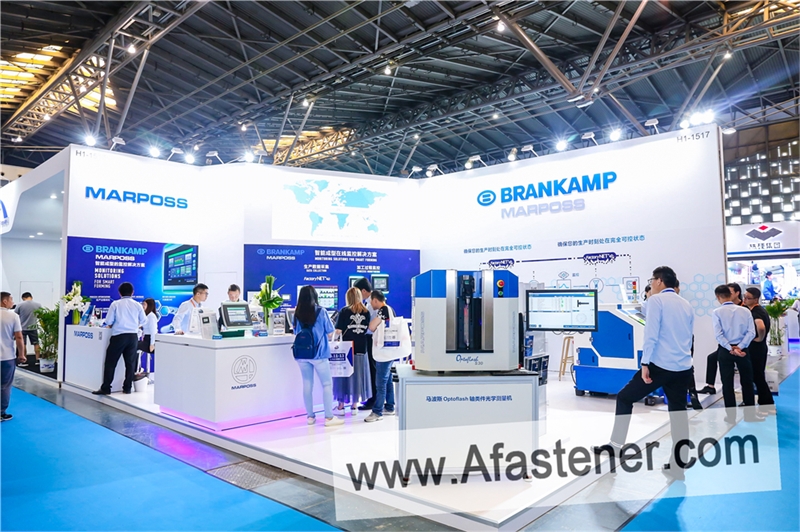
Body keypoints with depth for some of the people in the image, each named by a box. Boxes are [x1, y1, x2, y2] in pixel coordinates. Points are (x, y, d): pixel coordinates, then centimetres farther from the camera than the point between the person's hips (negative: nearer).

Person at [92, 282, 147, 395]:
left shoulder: (115, 304, -1)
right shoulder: (137, 305, 6)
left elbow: (108, 322, -2)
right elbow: (144, 321, 12)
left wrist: (111, 325, 19)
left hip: (119, 335, -3)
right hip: (133, 336, 3)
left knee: (111, 362, 4)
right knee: (130, 363, 9)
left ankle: (105, 388, 4)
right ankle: (127, 387, 12)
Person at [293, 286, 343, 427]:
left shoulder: (297, 313, 2)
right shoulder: (321, 311, -8)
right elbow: (330, 333, -3)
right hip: (318, 353, -4)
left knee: (307, 385, 10)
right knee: (327, 384, 3)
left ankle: (310, 416, 16)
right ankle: (329, 417, 3)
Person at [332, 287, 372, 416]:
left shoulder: (344, 311, -9)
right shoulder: (366, 312, 3)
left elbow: (338, 331, -12)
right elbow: (367, 328, 10)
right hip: (361, 349, 3)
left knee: (343, 376, 6)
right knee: (358, 376, 10)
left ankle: (341, 407, 12)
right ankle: (354, 406, 16)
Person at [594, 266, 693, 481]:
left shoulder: (657, 300, -5)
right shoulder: (686, 305, 16)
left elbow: (651, 334, -14)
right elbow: (689, 338, 22)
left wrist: (645, 363, -13)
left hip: (661, 365, -7)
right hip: (684, 367, 7)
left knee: (625, 398, 6)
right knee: (678, 410, 11)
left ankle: (615, 446, 4)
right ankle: (678, 465, 14)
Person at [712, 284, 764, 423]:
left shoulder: (717, 312, -7)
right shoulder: (745, 310, 0)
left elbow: (718, 334, -16)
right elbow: (751, 332, -7)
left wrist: (731, 349, -12)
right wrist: (740, 347, -10)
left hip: (725, 351, -2)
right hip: (742, 350, 2)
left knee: (727, 383, 6)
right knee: (747, 382, 14)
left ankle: (731, 415, 10)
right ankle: (749, 414, 20)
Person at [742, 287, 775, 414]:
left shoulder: (755, 312, -21)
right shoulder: (759, 309, 9)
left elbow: (761, 327, -39)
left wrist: (760, 339, -22)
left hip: (756, 348, -10)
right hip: (756, 348, 10)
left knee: (758, 377, -1)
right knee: (758, 376, 16)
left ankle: (768, 405, 8)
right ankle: (764, 403, 23)